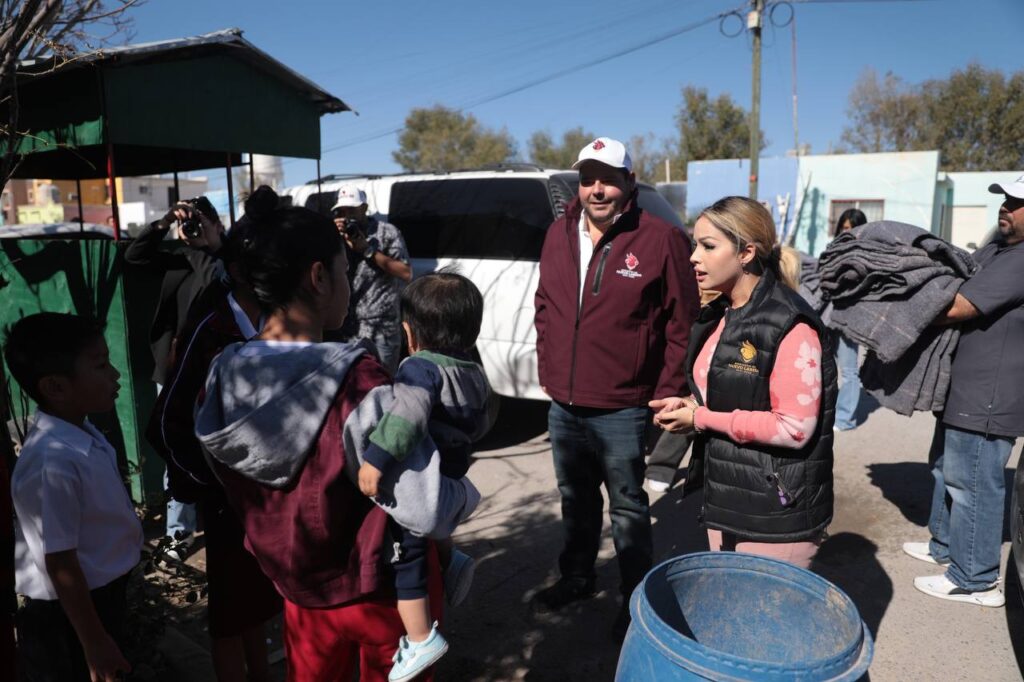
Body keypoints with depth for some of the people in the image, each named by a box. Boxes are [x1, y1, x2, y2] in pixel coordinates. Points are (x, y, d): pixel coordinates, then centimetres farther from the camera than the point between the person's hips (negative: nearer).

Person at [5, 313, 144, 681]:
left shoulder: (84, 433, -5)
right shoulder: (54, 464, -32)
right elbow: (61, 566, -25)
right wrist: (94, 643, -16)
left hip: (103, 595, 8)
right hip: (69, 615, -8)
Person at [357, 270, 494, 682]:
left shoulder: (422, 367, -23)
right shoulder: (476, 374, 1)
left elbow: (408, 412, -43)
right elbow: (481, 425, 13)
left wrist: (377, 459, -48)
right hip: (448, 485, 8)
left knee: (405, 559, 8)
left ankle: (420, 640, 14)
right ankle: (450, 562, 29)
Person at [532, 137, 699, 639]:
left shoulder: (660, 239, -13)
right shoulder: (558, 234, 4)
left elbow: (682, 323, -10)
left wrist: (667, 393, -11)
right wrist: (546, 368, 10)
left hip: (621, 410, -5)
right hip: (562, 405, 6)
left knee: (627, 508, 11)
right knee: (575, 500, 23)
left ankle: (636, 600, 30)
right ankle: (576, 577, 44)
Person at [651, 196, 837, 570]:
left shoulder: (790, 326, -19)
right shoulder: (719, 317, 8)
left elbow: (794, 427, -24)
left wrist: (702, 419, -18)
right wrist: (691, 405, -1)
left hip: (777, 515, -8)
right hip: (722, 502, 8)